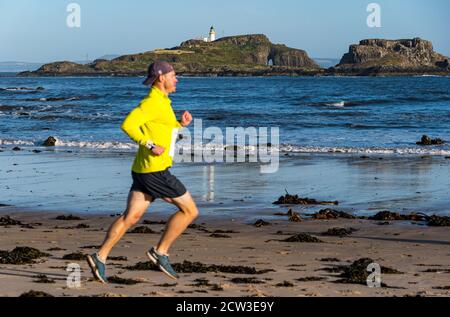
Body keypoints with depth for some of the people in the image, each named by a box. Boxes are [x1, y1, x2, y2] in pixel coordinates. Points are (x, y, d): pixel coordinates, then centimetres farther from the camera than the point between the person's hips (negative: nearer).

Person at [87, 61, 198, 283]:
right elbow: (128, 124, -25)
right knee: (190, 210, -1)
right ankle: (161, 252, 3)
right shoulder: (153, 102, -14)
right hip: (155, 170, -10)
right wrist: (150, 146, -25)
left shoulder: (160, 102, 18)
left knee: (130, 217, 7)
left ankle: (100, 257, 2)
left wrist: (181, 124, 15)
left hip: (144, 171, 10)